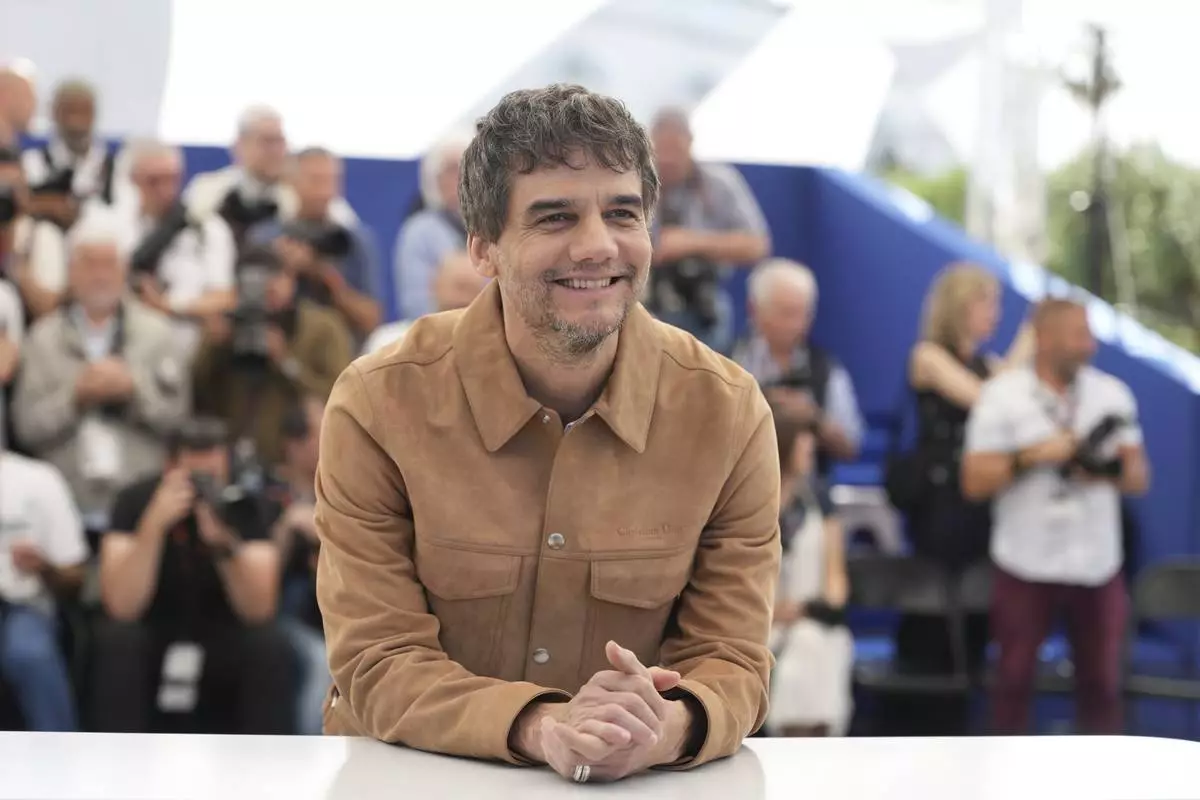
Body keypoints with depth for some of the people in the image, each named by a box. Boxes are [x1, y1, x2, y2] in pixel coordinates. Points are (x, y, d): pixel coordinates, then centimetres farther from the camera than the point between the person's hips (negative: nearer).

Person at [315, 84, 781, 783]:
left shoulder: (729, 412, -5)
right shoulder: (379, 404, -9)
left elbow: (731, 660, -4)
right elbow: (378, 660, -10)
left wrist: (668, 727, -27)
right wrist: (541, 728, -27)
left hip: (645, 787, 2)